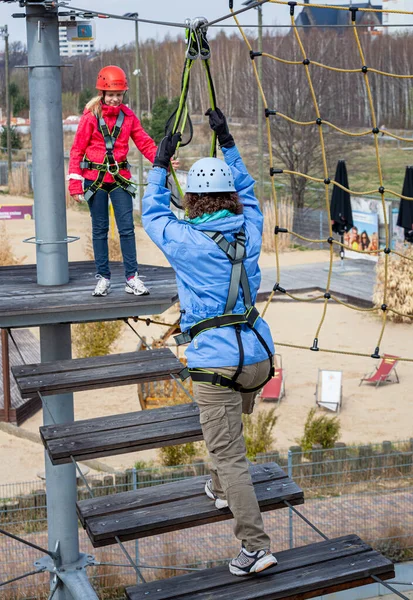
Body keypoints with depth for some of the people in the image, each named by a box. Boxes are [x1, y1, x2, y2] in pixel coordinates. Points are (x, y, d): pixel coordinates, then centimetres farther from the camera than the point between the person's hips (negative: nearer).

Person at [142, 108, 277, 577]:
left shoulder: (186, 240, -8)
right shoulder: (249, 231, 4)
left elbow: (152, 213, 12)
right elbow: (246, 193, 25)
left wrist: (159, 166, 22)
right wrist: (227, 143, 30)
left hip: (216, 362, -6)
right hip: (259, 356, 6)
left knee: (229, 455, -2)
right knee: (229, 427, 31)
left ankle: (255, 546, -4)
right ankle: (220, 490, 49)